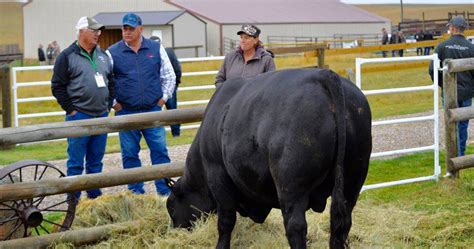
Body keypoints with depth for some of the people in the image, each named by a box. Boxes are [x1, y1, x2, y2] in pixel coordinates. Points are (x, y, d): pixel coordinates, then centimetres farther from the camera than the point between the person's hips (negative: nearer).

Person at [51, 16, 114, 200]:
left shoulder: (103, 55, 13)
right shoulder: (68, 56, -4)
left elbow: (111, 82, 22)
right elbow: (57, 86, -6)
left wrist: (108, 105, 11)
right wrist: (71, 109, -9)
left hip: (101, 116, 5)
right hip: (79, 116, -5)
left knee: (96, 160, 11)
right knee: (76, 162, -2)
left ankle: (95, 196, 20)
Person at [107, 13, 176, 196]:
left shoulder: (156, 49, 6)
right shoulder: (113, 52, 1)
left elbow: (169, 76, 13)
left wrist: (163, 98, 5)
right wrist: (113, 103, 0)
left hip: (153, 110, 1)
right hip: (126, 112, -1)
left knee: (160, 150, -1)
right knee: (130, 154, 4)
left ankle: (165, 190, 6)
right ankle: (136, 192, 13)